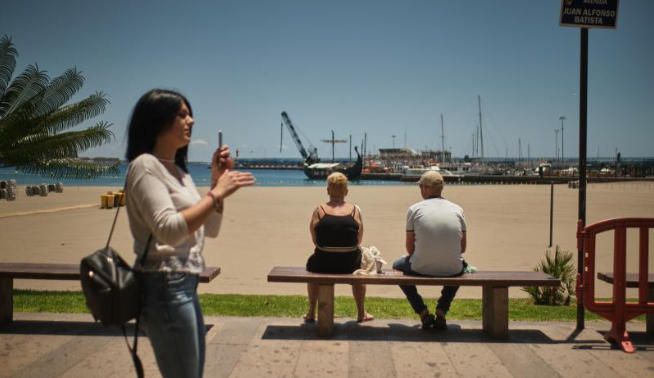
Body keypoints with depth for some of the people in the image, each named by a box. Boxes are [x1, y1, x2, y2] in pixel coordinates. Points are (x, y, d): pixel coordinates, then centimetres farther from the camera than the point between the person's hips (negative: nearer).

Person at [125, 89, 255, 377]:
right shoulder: (145, 165, -12)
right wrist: (217, 192, -21)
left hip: (185, 285, 9)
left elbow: (210, 229, 15)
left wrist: (217, 182, 5)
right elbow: (169, 230, -26)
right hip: (165, 287, -9)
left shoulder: (179, 170, 15)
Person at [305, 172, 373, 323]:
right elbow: (358, 241, 3)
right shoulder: (355, 210, -3)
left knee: (311, 264, 34)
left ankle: (311, 313, 40)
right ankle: (361, 313, 41)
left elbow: (315, 240, -1)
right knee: (359, 263, 35)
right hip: (349, 263, 1)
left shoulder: (319, 210, -5)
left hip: (323, 264, 0)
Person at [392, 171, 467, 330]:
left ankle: (423, 312, 18)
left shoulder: (415, 209, -1)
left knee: (397, 266, 30)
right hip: (452, 269, 2)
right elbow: (462, 248, 11)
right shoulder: (457, 209, 7)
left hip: (421, 268, -2)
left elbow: (410, 248, 5)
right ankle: (442, 311, 23)